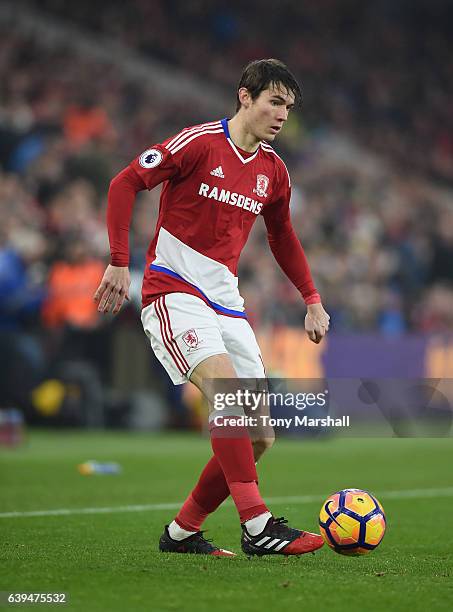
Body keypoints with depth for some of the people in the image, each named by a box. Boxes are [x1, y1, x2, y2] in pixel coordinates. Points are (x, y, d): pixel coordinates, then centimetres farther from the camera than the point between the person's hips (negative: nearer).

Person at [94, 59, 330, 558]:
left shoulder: (273, 170, 12)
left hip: (225, 302, 7)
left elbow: (282, 237, 27)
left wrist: (312, 300, 20)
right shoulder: (199, 143, -8)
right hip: (172, 292, -7)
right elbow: (125, 183, -8)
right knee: (226, 388, -30)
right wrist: (119, 263, -13)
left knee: (259, 438, 0)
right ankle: (258, 527, -32)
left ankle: (182, 532, 15)